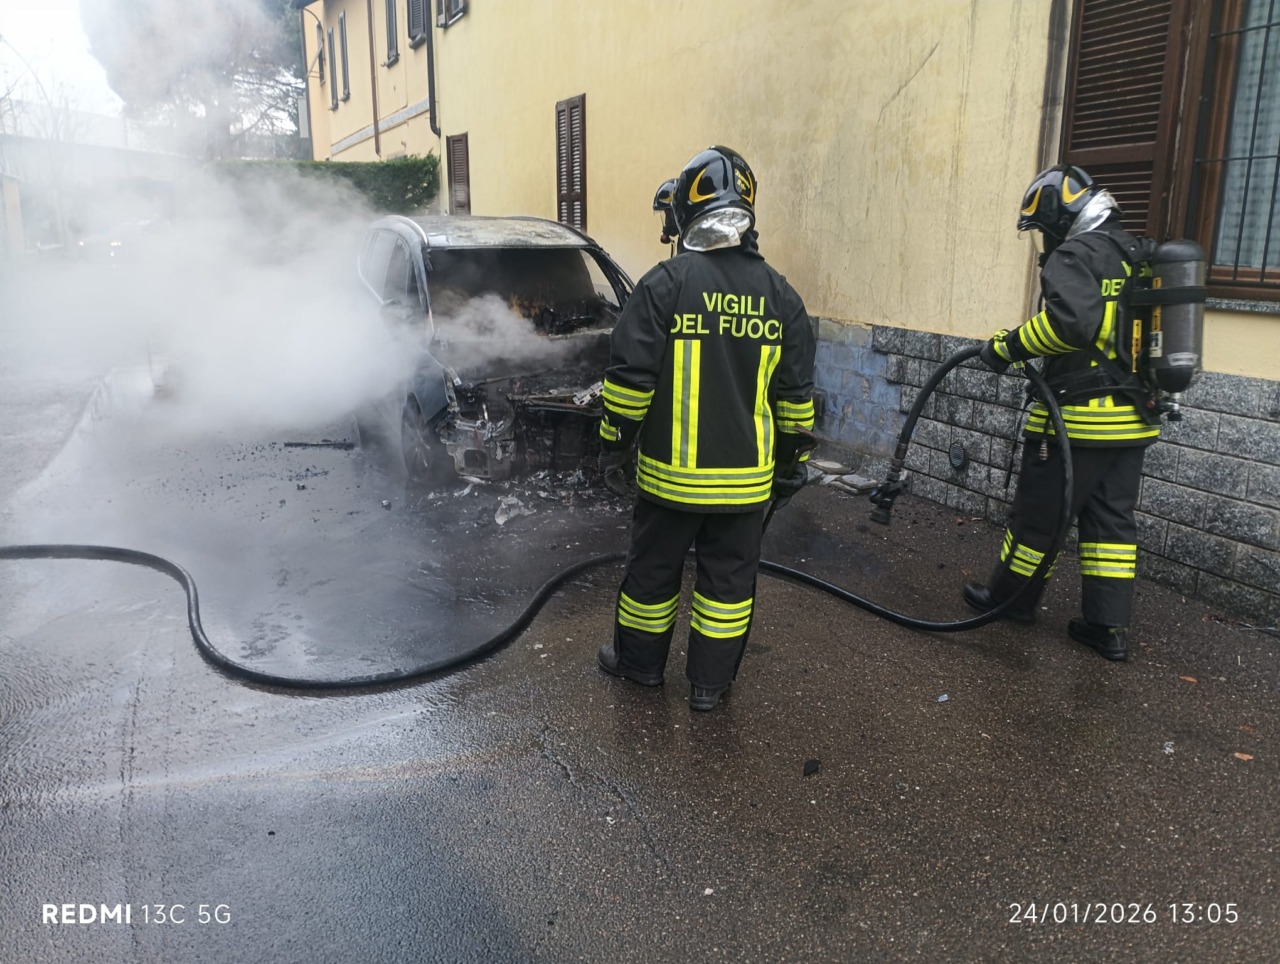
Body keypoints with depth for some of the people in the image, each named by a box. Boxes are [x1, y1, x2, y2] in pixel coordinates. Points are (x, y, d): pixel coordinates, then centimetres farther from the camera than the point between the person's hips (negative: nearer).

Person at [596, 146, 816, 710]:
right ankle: (709, 683, 24)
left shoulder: (665, 285, -11)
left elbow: (629, 378, -12)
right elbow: (795, 396, 5)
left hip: (671, 472, -2)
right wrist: (791, 461, 15)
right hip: (746, 478, 3)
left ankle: (640, 663, 33)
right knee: (728, 577, 13)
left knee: (653, 569, 15)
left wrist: (615, 441, 1)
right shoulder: (781, 297, 1)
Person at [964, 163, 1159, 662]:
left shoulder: (1075, 255, -12)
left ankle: (1009, 597, 22)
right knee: (1111, 520, 12)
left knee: (1038, 514, 7)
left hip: (1079, 419, -9)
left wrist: (1008, 346, -18)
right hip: (1133, 418, 9)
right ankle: (1109, 626, 16)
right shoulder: (1135, 257, 15)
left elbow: (1070, 321, -29)